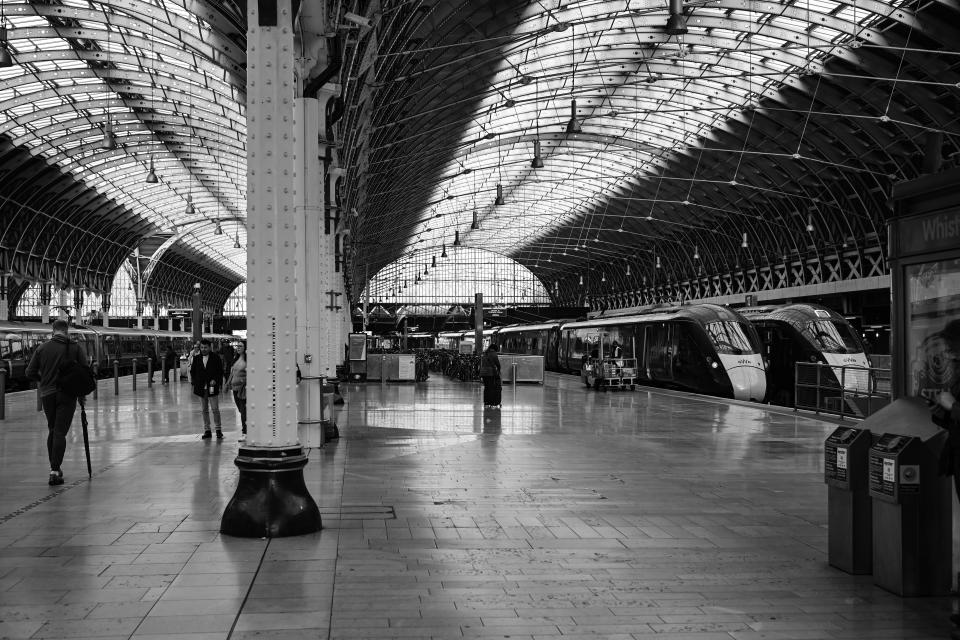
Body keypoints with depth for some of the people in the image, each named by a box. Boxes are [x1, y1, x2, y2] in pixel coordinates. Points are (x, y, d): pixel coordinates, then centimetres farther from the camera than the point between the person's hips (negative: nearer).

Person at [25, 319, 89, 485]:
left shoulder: (42, 348, 2)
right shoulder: (75, 348, -4)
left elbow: (30, 372, 3)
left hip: (47, 395, 3)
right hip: (67, 395, -3)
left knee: (52, 430, 20)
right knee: (60, 432, -3)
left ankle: (54, 467, 25)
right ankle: (55, 471, -12)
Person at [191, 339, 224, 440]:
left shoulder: (216, 358, -1)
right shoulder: (196, 358, 9)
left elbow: (220, 371, 1)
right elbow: (192, 372, 16)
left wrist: (215, 380, -13)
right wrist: (195, 383, 4)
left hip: (212, 388, -4)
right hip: (201, 388, 4)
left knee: (215, 409, -3)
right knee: (204, 410, 8)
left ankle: (218, 430, 5)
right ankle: (207, 431, 14)